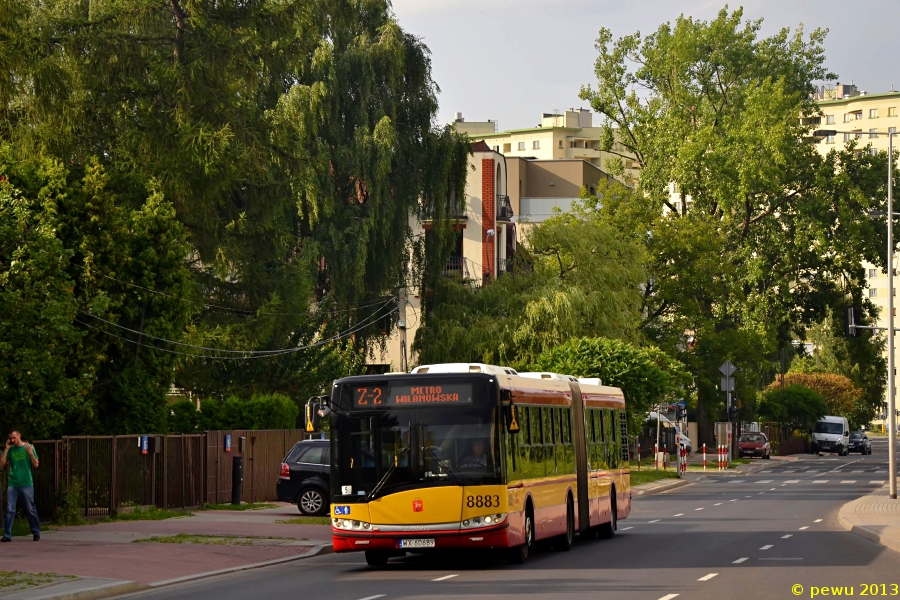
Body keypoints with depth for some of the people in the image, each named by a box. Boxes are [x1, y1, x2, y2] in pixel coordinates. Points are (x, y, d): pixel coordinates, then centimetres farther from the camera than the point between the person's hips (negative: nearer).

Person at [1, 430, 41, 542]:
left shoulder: (29, 447, 2)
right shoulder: (10, 450, 9)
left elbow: (36, 465, 1)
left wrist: (30, 453, -15)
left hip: (26, 484, -2)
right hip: (12, 484, 2)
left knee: (30, 510, 5)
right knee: (10, 510, -5)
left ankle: (36, 533, 18)